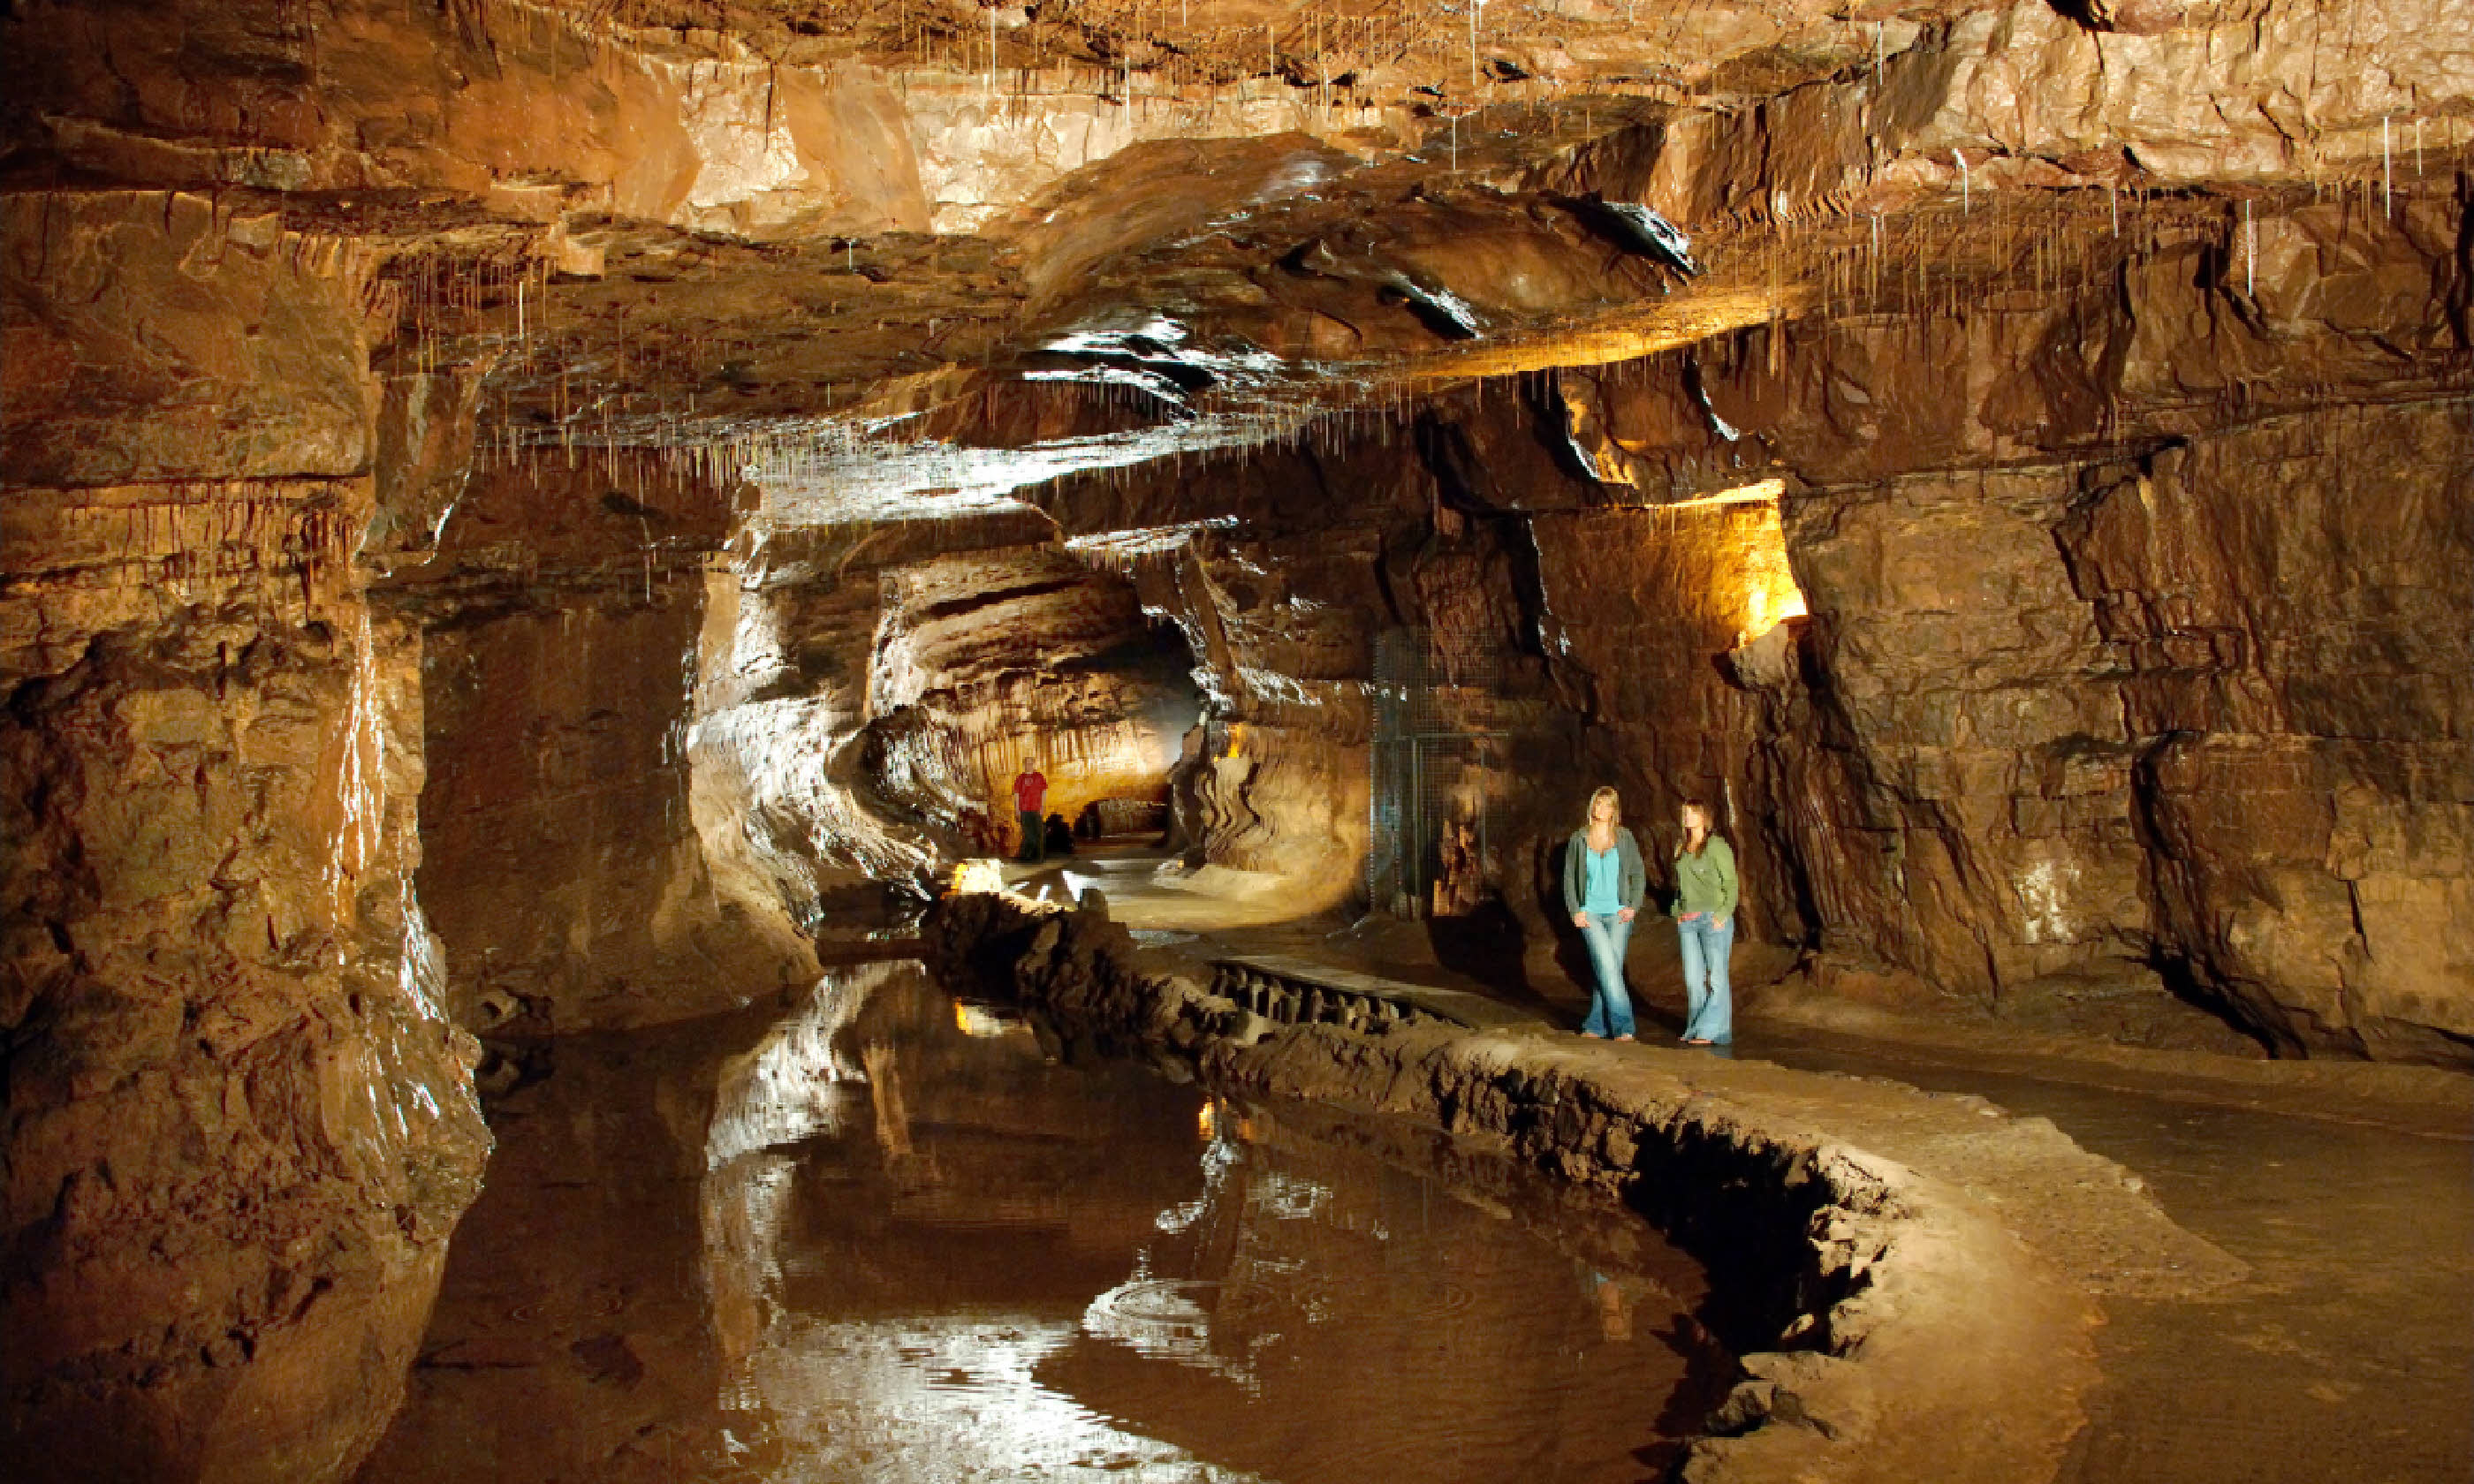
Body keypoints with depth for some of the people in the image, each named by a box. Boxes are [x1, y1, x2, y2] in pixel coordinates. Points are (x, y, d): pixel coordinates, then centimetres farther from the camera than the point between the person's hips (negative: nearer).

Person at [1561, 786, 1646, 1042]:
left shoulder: (1624, 837, 4)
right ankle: (1622, 1025, -14)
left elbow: (1638, 874, 8)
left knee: (1610, 969, -2)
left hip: (1618, 914, 1)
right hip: (1590, 913, -1)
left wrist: (1633, 906, -5)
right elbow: (1569, 878, 10)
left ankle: (1595, 1025, 11)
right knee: (1607, 966, -16)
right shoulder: (1579, 839, 5)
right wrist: (1575, 911, -1)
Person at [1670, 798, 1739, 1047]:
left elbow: (1731, 883, -6)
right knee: (1693, 978, 7)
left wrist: (1723, 914, -14)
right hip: (1687, 921, 7)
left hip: (1713, 919, -7)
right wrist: (1678, 913, 12)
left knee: (1716, 977, -6)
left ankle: (1712, 1031, -4)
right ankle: (1696, 1029, 13)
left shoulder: (1717, 846, -5)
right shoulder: (1681, 849, 16)